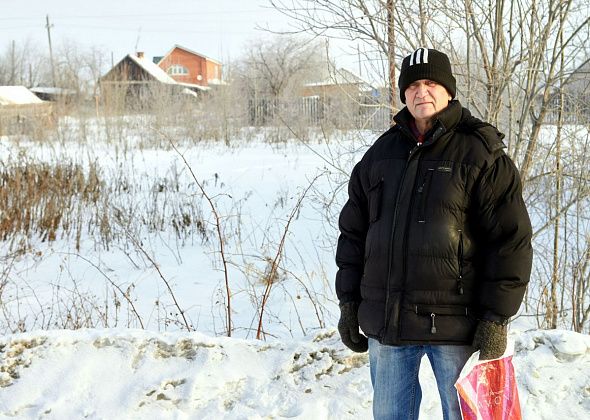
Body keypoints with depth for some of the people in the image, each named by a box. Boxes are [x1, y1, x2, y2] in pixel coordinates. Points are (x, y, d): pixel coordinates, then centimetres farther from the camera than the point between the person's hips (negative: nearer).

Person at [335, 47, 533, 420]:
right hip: (386, 322, 5)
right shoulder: (381, 153, 10)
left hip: (455, 325, -4)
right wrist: (348, 302, 10)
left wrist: (497, 318, -12)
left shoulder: (481, 155, -5)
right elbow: (354, 231, 14)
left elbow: (512, 239, -8)